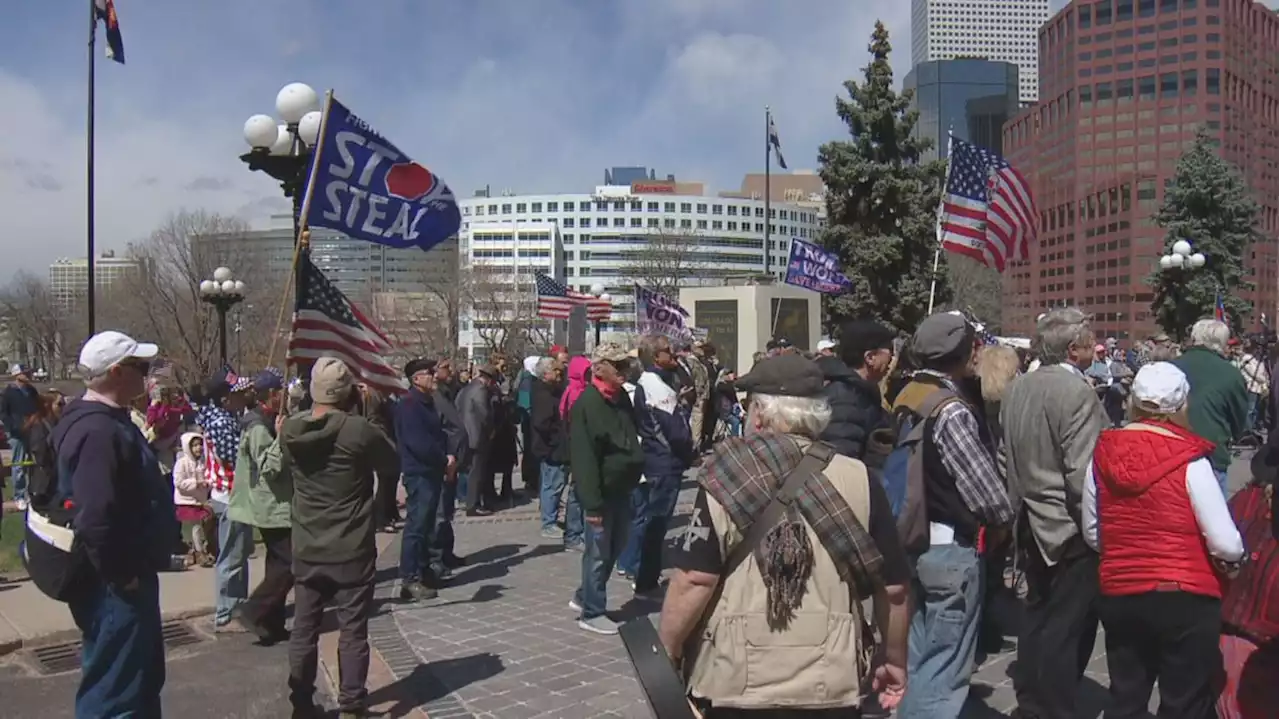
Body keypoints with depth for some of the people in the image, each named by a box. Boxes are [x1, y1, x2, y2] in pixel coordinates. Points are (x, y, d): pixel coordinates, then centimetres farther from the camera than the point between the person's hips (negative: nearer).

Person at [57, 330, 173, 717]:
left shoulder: (109, 422, 11)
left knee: (143, 679, 23)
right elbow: (95, 521, -32)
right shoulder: (100, 432, -24)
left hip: (124, 581, 11)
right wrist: (122, 577, -21)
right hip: (115, 588, -11)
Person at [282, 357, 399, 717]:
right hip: (351, 550, -4)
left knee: (304, 630, 14)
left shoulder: (290, 428, -3)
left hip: (306, 549, 5)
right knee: (353, 631, 6)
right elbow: (391, 462, -2)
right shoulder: (359, 429, -18)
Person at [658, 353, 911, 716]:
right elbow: (893, 588, 1)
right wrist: (895, 660, 17)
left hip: (736, 684, -1)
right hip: (828, 685, 2)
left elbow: (694, 581, -14)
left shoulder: (727, 478, -10)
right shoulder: (858, 480, -4)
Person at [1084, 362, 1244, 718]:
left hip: (1118, 595, 4)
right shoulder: (1189, 461, -16)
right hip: (1186, 598, -4)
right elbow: (1227, 546, -15)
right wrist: (1231, 557, 6)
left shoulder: (1103, 455, -3)